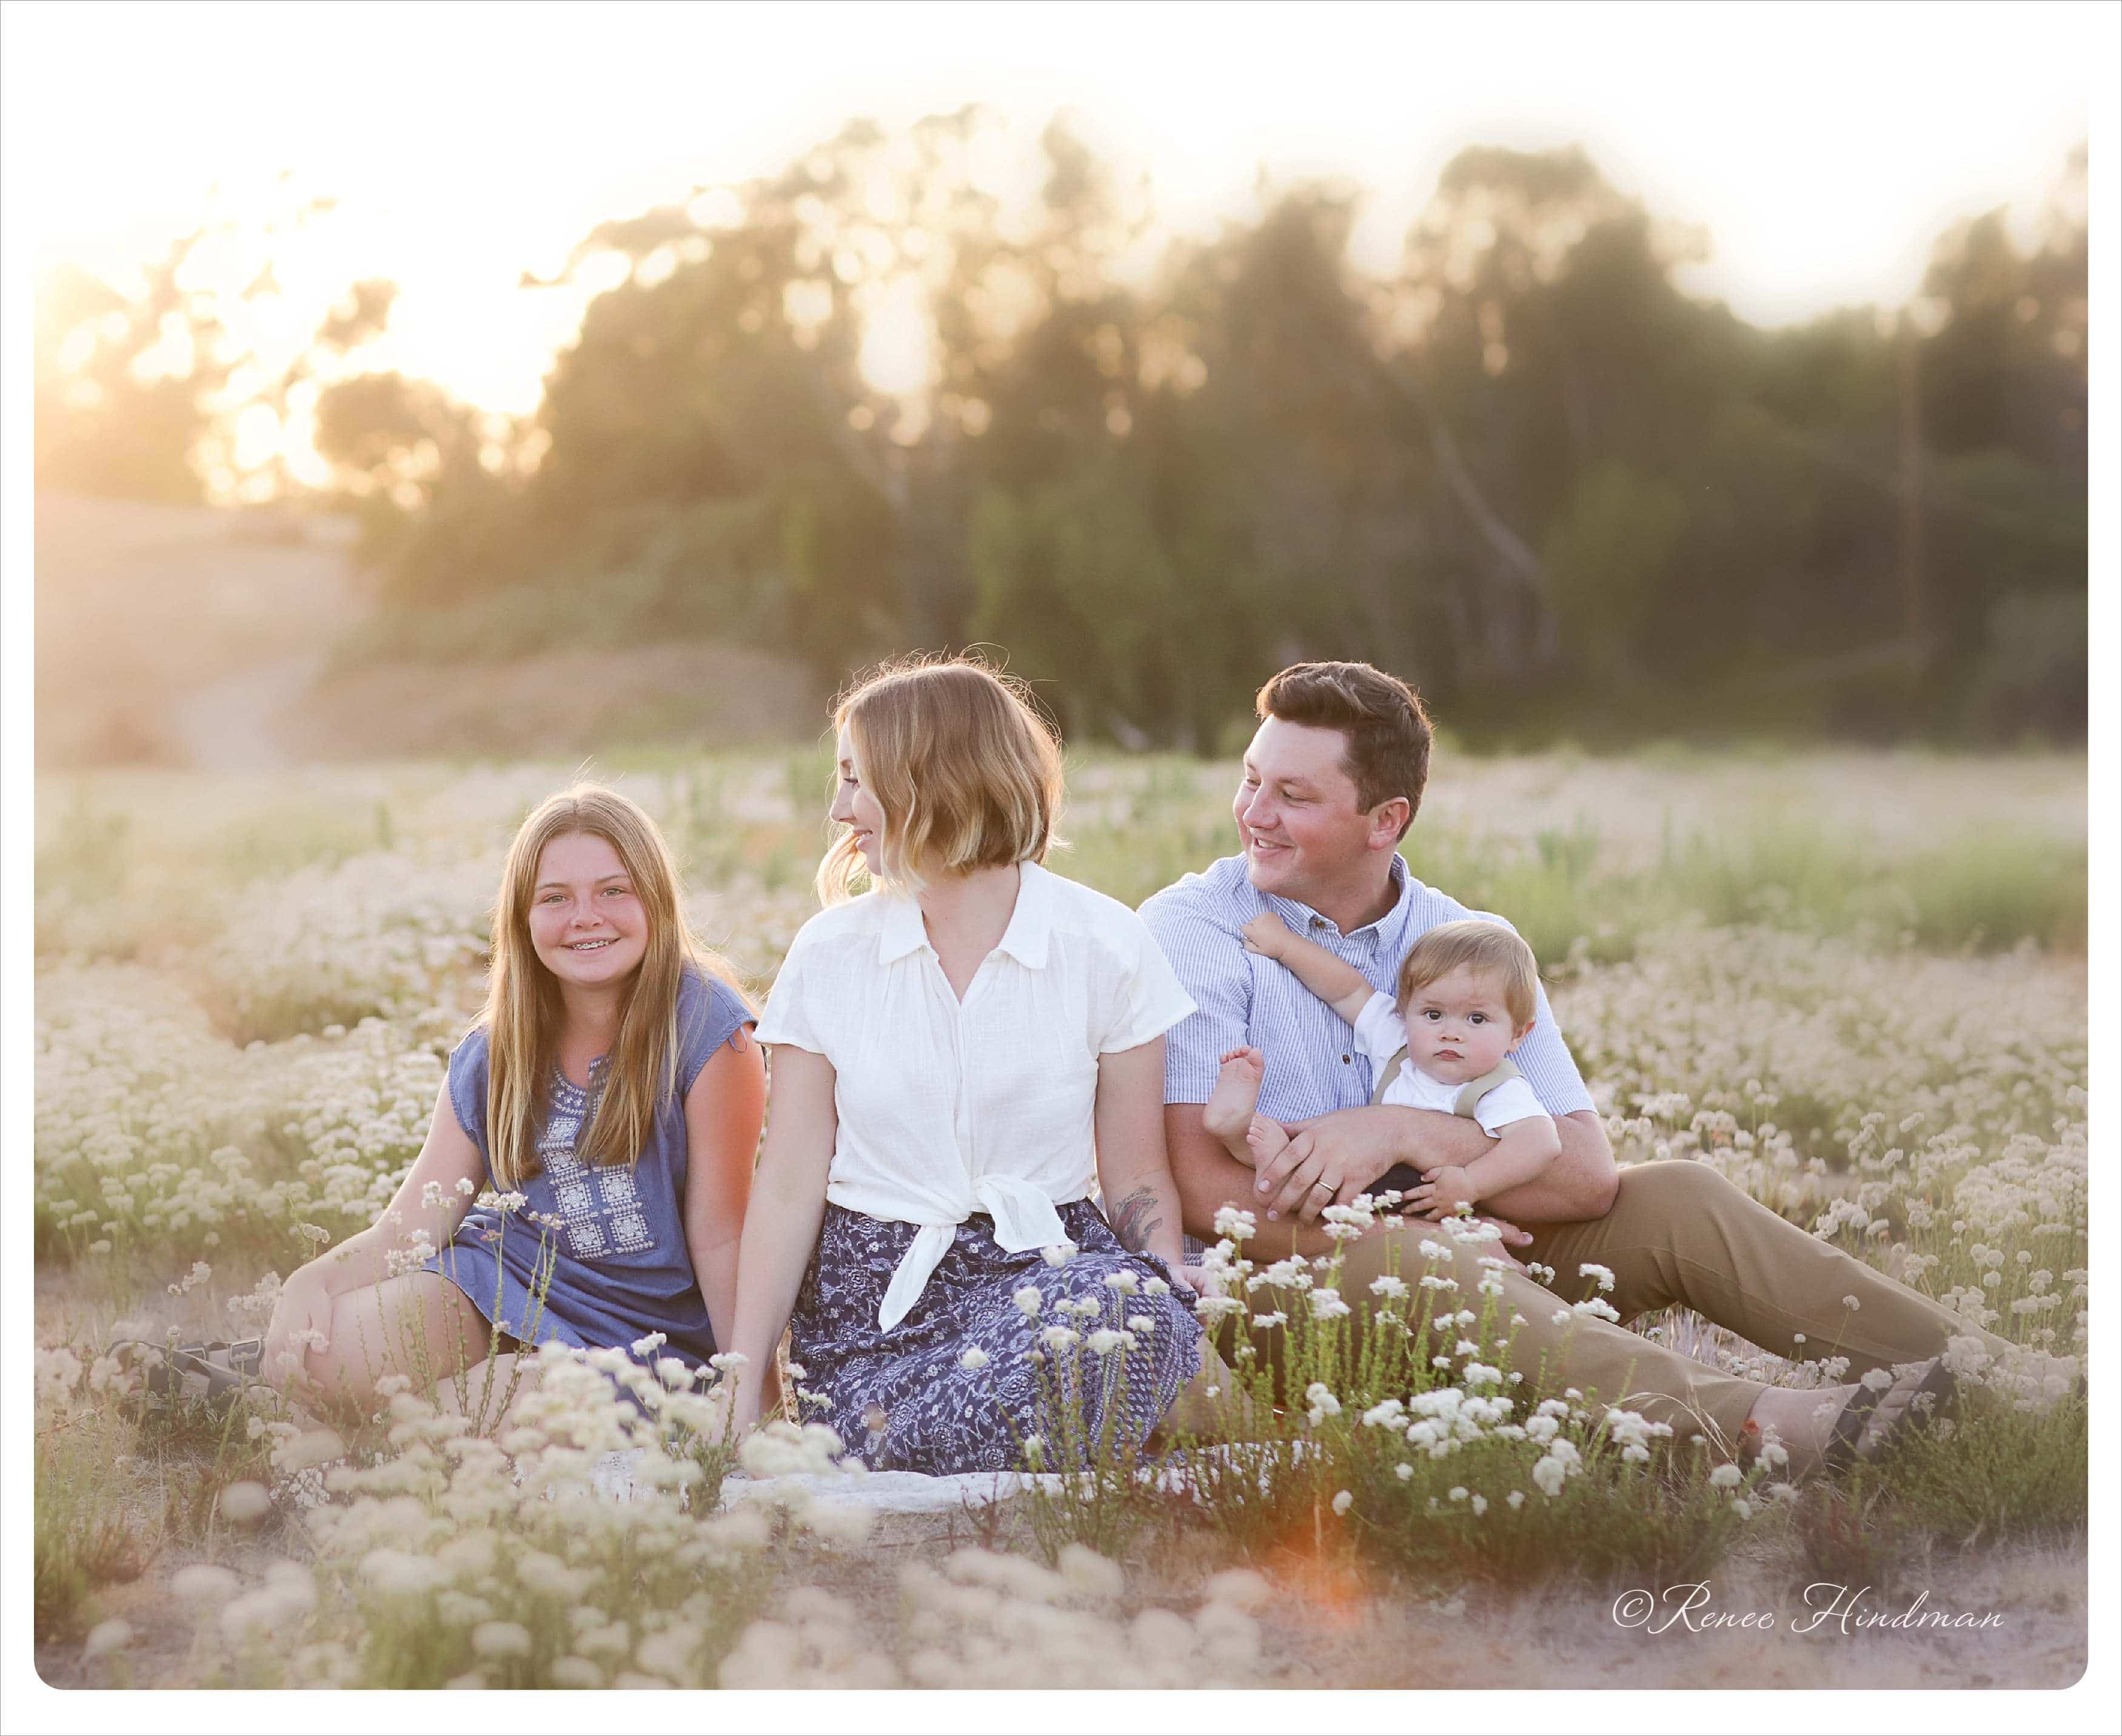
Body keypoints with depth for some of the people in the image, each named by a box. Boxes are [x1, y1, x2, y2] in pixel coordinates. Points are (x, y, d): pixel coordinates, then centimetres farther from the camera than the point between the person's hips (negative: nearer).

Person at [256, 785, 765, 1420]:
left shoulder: (705, 1026, -14)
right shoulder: (490, 1057, 3)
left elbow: (719, 1234, -12)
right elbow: (409, 1232, 1)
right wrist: (316, 1279, -19)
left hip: (641, 1337, -3)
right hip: (499, 1286, 4)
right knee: (303, 1352, -24)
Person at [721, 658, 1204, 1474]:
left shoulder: (1104, 942, 0)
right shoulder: (830, 951, 4)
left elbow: (1139, 1182, 3)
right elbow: (788, 1190, 4)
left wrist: (1178, 1302, -18)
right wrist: (742, 1391, -3)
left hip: (1050, 1268, 1)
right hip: (870, 1290, -1)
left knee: (1134, 1316, -36)